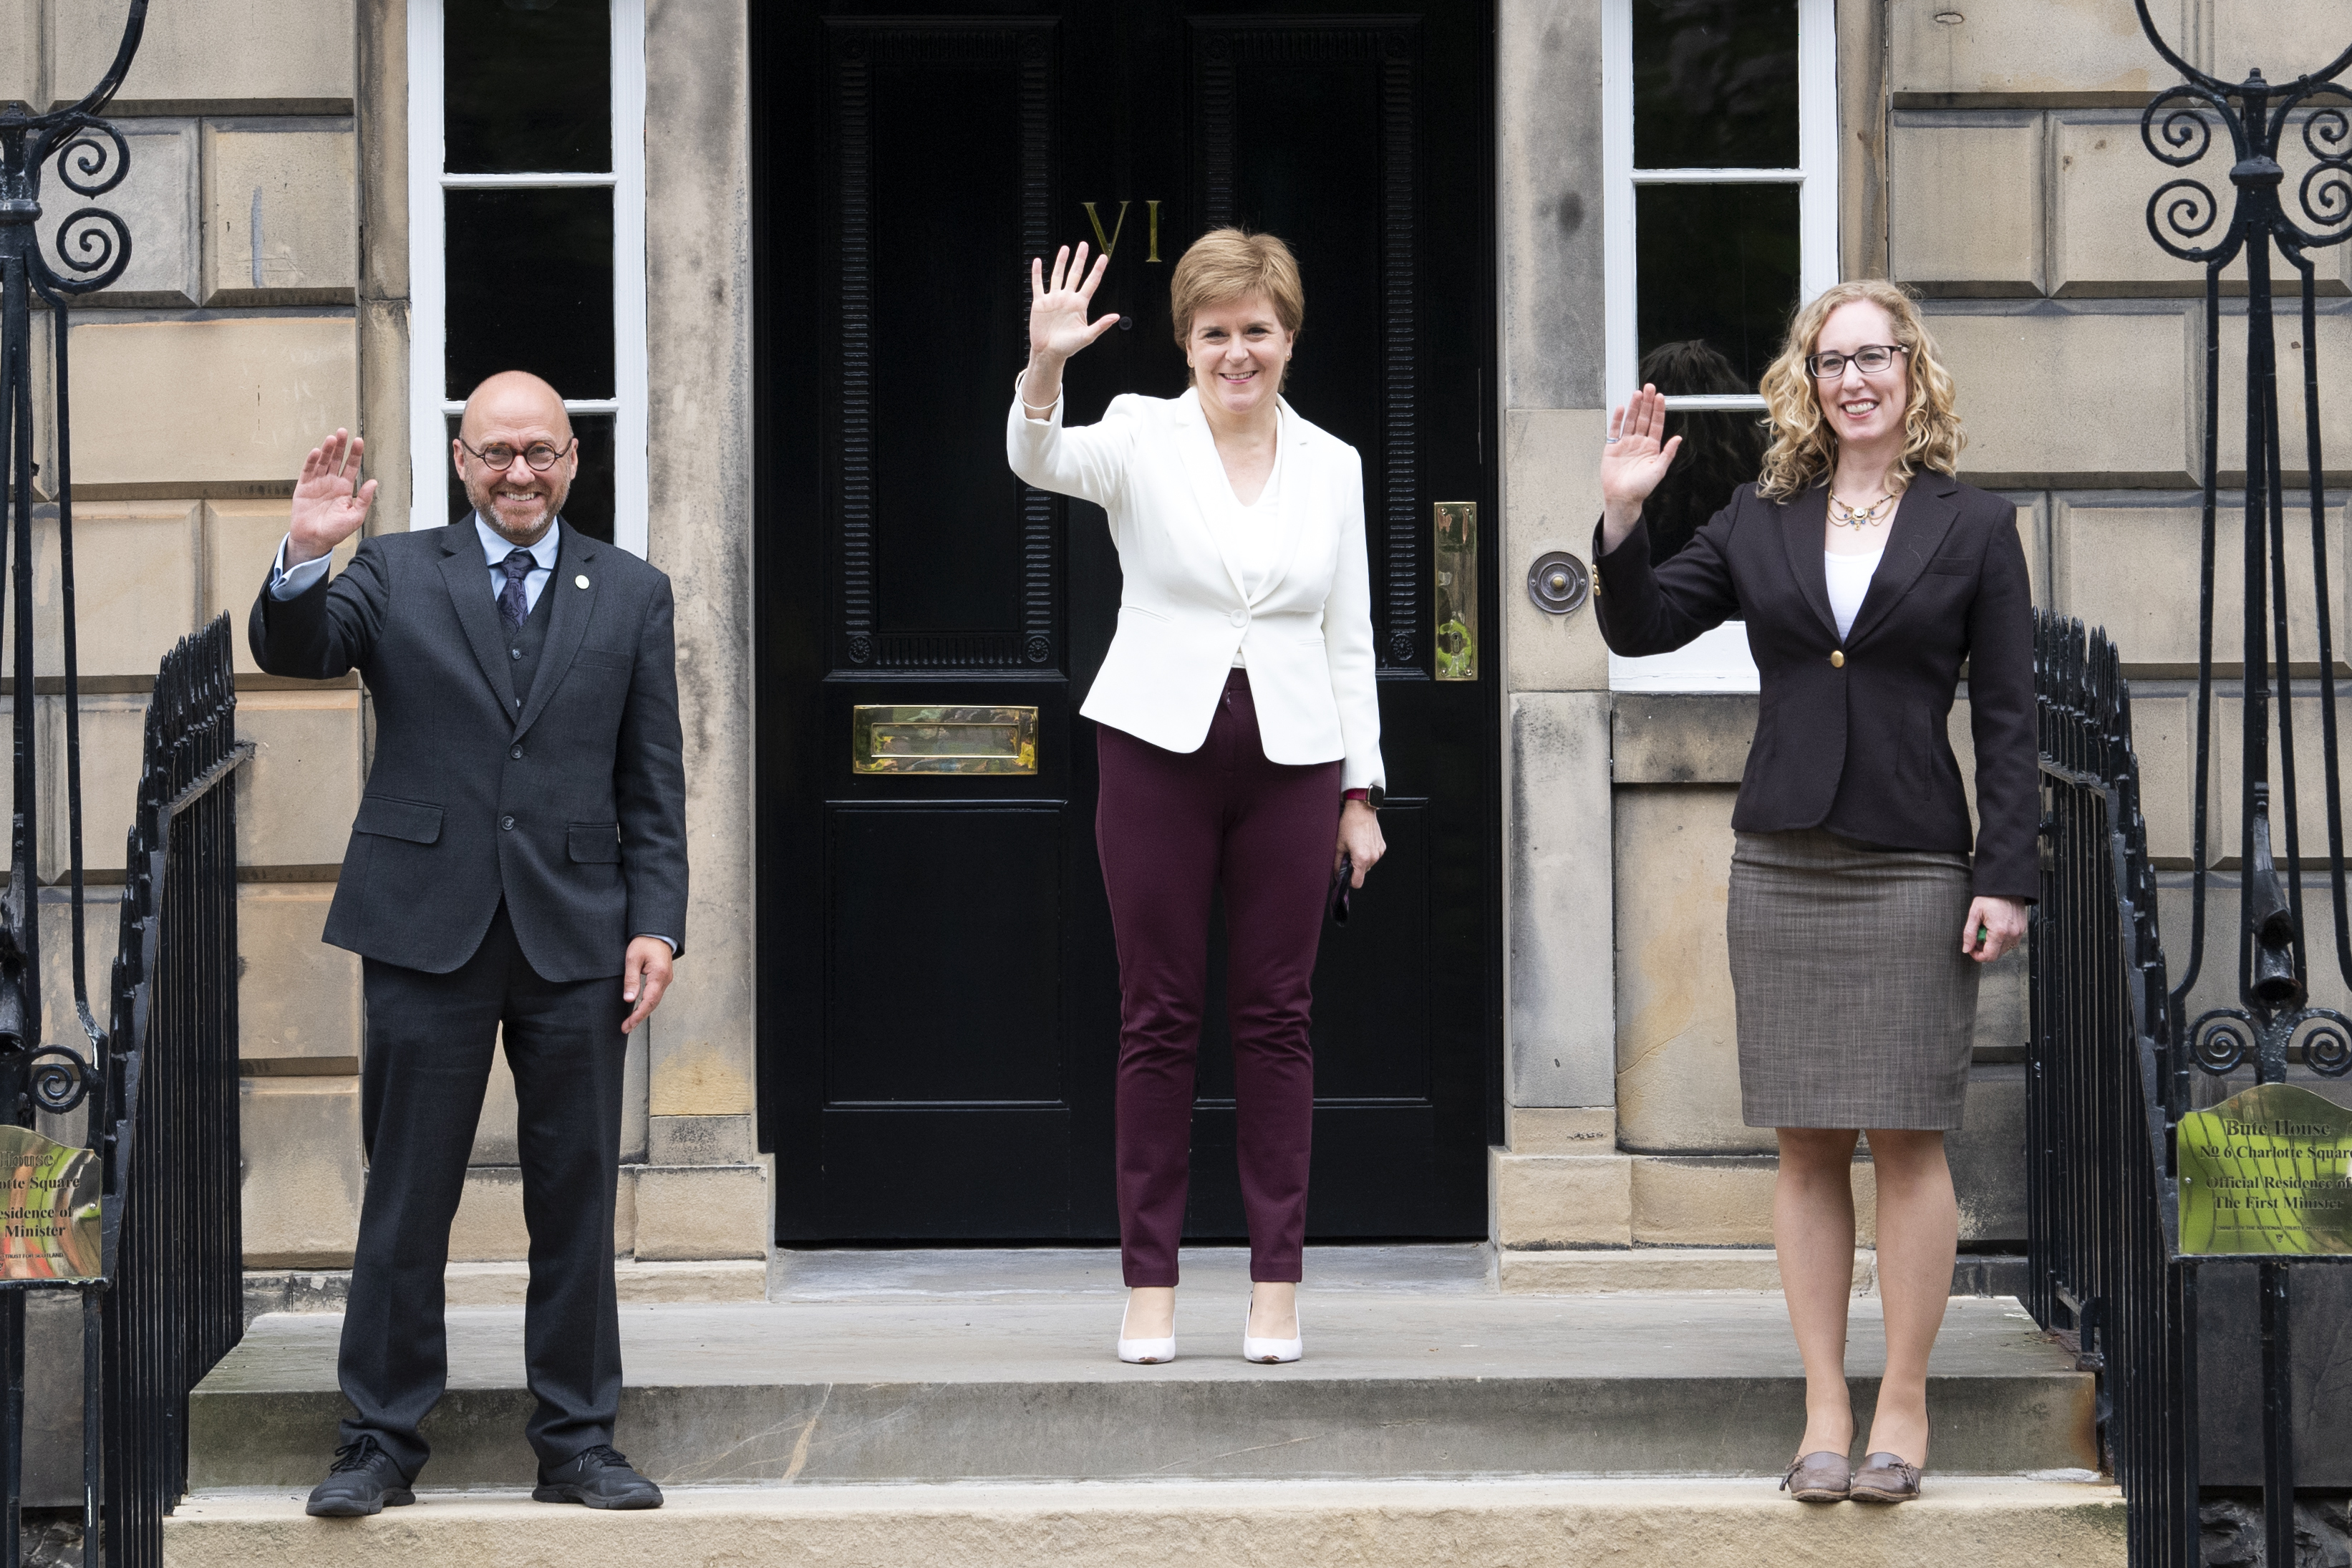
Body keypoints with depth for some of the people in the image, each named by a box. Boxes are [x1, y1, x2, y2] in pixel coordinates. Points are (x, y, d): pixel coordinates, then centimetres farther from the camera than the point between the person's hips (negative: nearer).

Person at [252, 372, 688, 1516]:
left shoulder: (632, 595, 9)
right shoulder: (396, 574, 6)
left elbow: (653, 787, 8)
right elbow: (293, 651, -9)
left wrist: (656, 923, -1)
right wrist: (304, 558, -28)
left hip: (576, 939, 1)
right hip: (428, 934, -1)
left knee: (577, 1200, 6)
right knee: (405, 1199, 4)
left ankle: (576, 1443, 16)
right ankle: (380, 1441, 13)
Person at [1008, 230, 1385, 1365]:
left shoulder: (1333, 465, 9)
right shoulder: (1142, 435, 2)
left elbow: (1349, 640, 12)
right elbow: (1043, 463, -19)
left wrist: (1362, 790, 8)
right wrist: (1043, 370, -39)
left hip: (1292, 760, 2)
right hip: (1159, 748, -2)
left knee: (1275, 1017, 4)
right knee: (1158, 1016, 2)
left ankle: (1277, 1284, 10)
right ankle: (1149, 1283, 8)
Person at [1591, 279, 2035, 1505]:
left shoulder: (1975, 528, 3)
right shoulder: (1760, 521, 10)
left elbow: (2007, 719, 1)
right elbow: (1639, 627, 14)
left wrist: (2005, 875, -6)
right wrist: (1623, 515, -1)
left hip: (1913, 866, -3)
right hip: (1781, 865, 3)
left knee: (1907, 1140, -1)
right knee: (1804, 1144, 4)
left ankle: (1903, 1403, 8)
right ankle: (1824, 1408, 10)